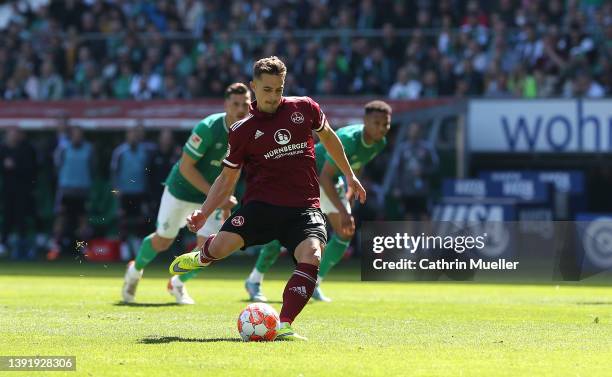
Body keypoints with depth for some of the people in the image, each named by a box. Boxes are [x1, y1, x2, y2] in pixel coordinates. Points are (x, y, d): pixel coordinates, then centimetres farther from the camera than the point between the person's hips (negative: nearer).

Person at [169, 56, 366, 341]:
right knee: (222, 245, -20)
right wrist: (204, 211, -2)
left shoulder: (305, 108, 6)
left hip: (304, 207, 1)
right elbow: (228, 177, 10)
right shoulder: (242, 130, 2)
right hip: (261, 202, -1)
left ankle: (284, 327, -25)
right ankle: (202, 256, 21)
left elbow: (328, 137, 25)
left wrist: (349, 175, 31)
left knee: (311, 256, -27)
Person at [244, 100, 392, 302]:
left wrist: (350, 193, 13)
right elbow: (325, 176, -36)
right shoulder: (347, 139, -36)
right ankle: (254, 281, 4)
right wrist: (343, 212, -39)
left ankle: (314, 285, 8)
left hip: (332, 182, 8)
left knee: (345, 232, -4)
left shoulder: (379, 143, -10)